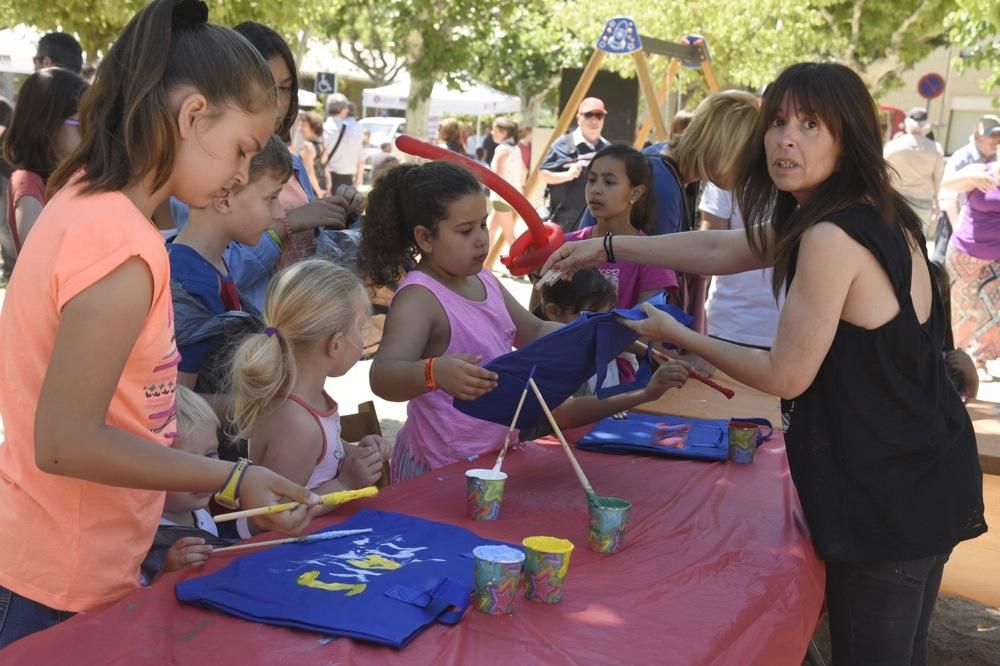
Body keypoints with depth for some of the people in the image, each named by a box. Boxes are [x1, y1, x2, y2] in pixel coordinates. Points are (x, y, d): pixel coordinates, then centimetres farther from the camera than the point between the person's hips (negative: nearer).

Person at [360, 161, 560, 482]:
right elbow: (382, 377, -36)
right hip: (442, 469, -8)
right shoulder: (419, 297, -21)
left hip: (494, 453, 8)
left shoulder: (485, 280, 5)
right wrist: (435, 373, -56)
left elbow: (533, 332, 20)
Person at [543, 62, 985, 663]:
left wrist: (679, 337, -4)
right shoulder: (878, 214, 9)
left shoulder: (832, 237, -23)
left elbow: (786, 376, -17)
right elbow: (720, 250, 16)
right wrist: (609, 247, 18)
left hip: (886, 491, -10)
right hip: (924, 476, 10)